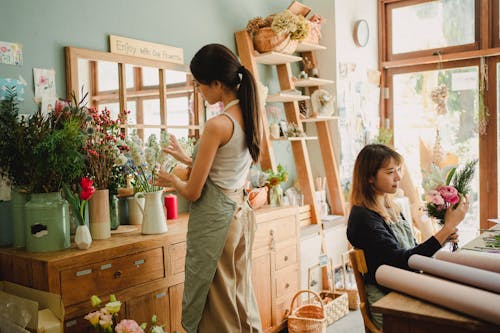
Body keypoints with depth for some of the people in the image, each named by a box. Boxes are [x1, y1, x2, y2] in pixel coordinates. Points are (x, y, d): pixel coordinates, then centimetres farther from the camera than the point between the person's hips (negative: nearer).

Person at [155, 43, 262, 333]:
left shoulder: (217, 125, -19)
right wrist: (188, 158, 21)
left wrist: (172, 180, 7)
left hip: (215, 217, -8)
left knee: (218, 302, 7)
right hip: (242, 211, 8)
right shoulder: (252, 117, 4)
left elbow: (193, 192, -13)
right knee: (241, 293, 20)